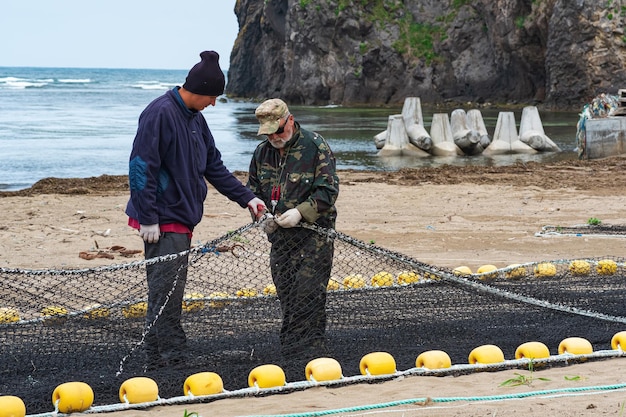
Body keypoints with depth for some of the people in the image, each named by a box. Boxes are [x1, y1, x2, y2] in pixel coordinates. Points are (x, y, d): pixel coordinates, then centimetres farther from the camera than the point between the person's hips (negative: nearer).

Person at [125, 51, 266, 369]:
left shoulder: (195, 118, 14)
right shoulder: (160, 114, -15)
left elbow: (214, 166, 22)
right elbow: (141, 167, -18)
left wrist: (246, 198, 16)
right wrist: (147, 219, -20)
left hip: (181, 219, 9)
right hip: (163, 222, -9)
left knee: (168, 292, 12)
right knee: (165, 292, -9)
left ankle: (159, 358, 18)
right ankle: (169, 357, -7)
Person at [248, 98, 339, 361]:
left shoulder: (315, 147, -7)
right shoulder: (262, 152, 12)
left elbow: (328, 190, -10)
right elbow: (253, 190, 20)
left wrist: (300, 212, -21)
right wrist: (262, 215, 0)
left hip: (313, 236, -6)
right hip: (279, 238, 6)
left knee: (308, 298, -11)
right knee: (286, 299, 8)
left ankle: (310, 356, -9)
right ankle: (290, 355, 14)